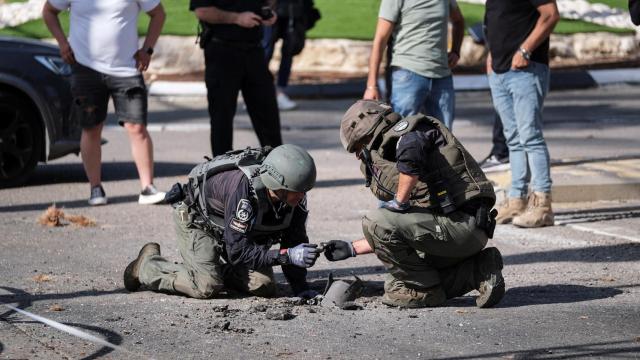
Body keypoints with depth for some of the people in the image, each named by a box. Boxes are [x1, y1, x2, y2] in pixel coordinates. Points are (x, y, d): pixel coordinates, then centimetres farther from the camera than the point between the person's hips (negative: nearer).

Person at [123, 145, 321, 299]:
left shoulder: (295, 194, -23)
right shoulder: (243, 187, -42)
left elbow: (294, 238, -10)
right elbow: (237, 251, -40)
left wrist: (301, 287, -18)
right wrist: (287, 256, -44)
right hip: (196, 219, -6)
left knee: (264, 287, -7)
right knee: (207, 287, -20)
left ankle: (217, 269, 20)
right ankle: (147, 264, 5)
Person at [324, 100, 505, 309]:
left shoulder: (406, 129, -3)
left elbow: (412, 146, -32)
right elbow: (394, 233, 29)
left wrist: (400, 201, -22)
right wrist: (352, 249, 32)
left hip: (462, 222, -10)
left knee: (376, 222, -15)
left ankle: (423, 291, -2)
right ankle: (478, 270, 10)